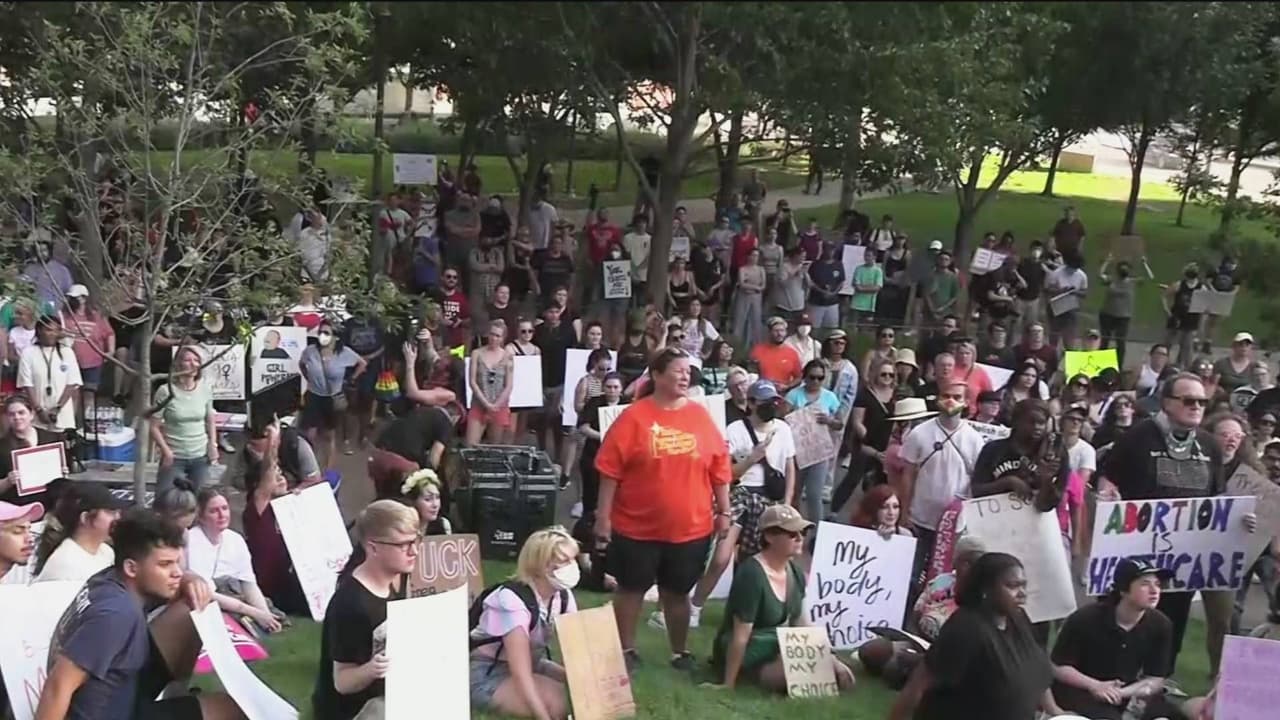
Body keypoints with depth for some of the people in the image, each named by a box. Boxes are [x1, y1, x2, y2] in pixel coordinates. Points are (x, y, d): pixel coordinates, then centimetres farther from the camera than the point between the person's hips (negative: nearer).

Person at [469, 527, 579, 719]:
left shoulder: (563, 596, -6)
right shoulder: (512, 599, -29)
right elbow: (520, 673, -35)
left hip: (531, 663, 7)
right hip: (484, 673, -7)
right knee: (561, 702, -26)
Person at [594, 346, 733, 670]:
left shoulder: (700, 415, 2)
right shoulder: (634, 416, -8)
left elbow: (720, 466, 6)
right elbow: (610, 469, -8)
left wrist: (724, 511, 6)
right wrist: (603, 515, -10)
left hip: (691, 527, 2)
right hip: (637, 526, -2)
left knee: (678, 592, 14)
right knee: (631, 588, 10)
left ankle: (680, 652, 28)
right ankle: (626, 650, 25)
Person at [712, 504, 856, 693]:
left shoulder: (796, 572, 0)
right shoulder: (752, 575, -26)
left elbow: (799, 624, 10)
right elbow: (740, 637, -25)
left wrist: (831, 661, 3)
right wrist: (728, 685, -22)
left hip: (782, 648, 8)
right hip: (749, 657, -8)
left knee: (843, 677, -4)